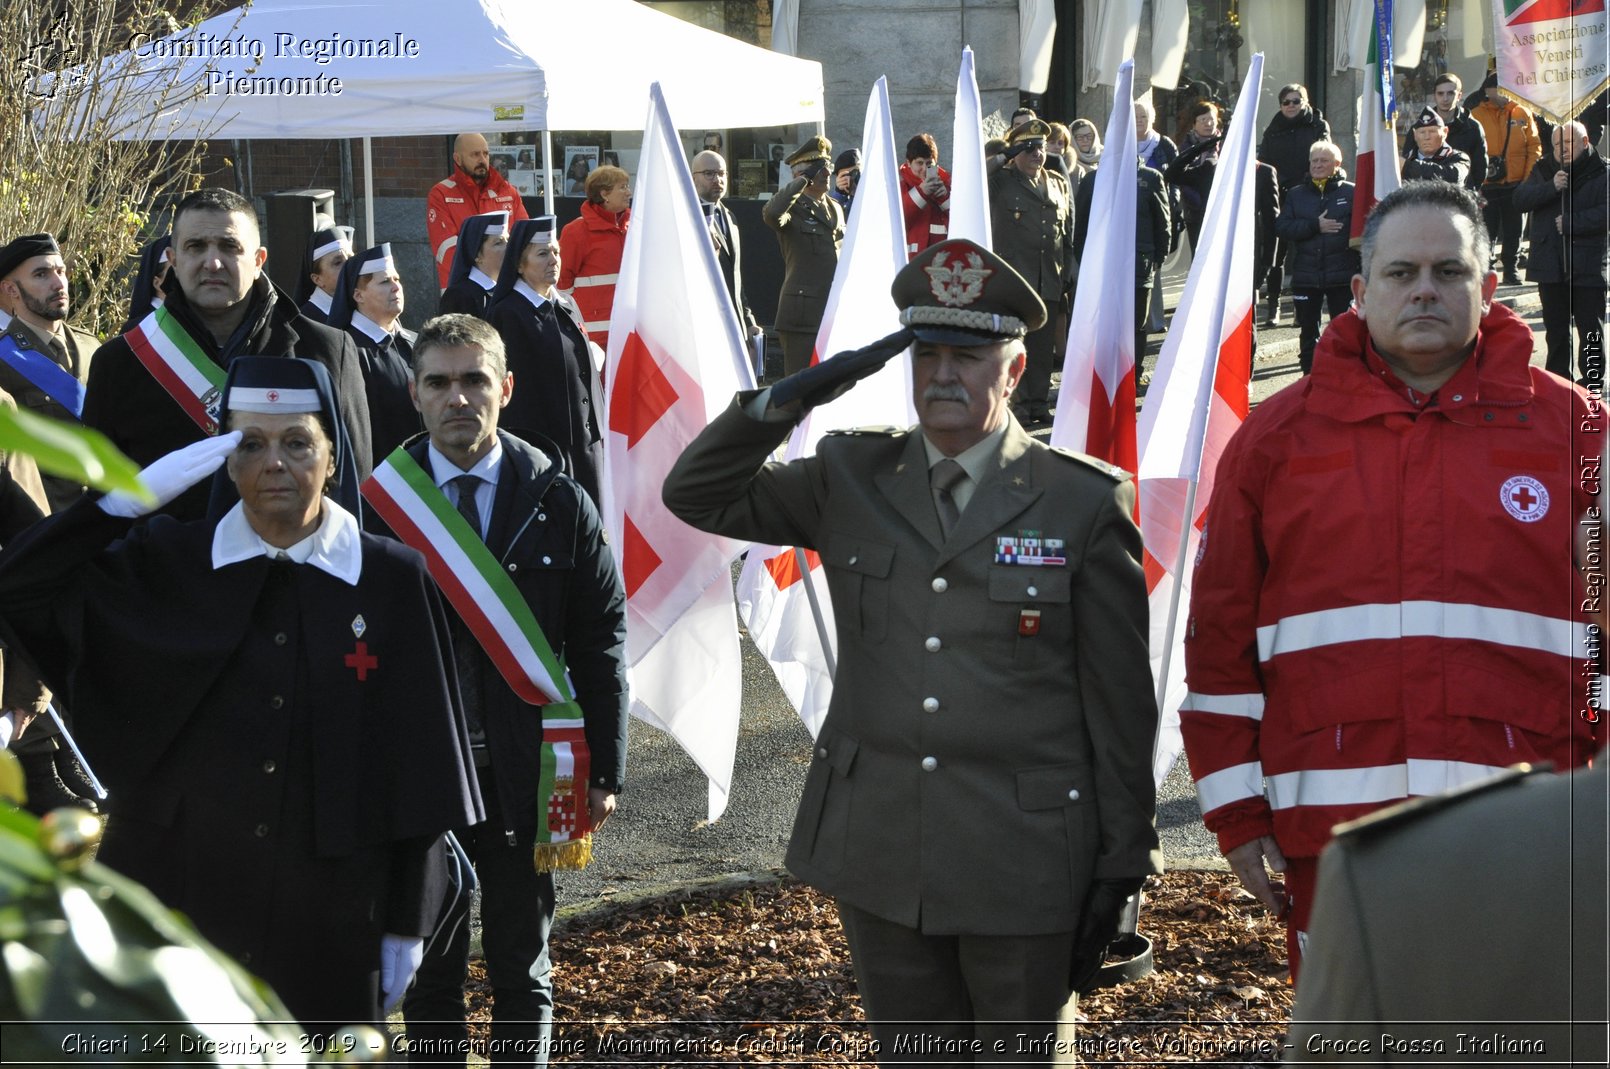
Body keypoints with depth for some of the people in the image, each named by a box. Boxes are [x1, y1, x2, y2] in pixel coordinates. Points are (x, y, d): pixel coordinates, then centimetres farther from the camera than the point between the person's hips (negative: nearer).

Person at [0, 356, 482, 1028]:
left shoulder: (393, 582, -1)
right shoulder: (167, 566, 2)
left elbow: (418, 761, 0)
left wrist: (407, 923, -1)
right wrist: (137, 493, -16)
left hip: (331, 916, 0)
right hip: (183, 897, 1)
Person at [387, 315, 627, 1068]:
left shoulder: (557, 502, -2)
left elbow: (601, 640, 1)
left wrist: (603, 771, -2)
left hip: (525, 772, 0)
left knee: (523, 970, 11)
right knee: (430, 968, 11)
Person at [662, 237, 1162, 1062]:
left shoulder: (1085, 503, -4)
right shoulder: (851, 482, 6)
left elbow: (1121, 697, -3)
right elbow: (698, 496, 8)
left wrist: (1124, 861, -3)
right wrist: (784, 403, -9)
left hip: (1023, 863, -3)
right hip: (881, 854, 3)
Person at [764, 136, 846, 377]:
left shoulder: (835, 208, 17)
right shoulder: (793, 208, -6)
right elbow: (771, 214, -30)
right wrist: (801, 181, -19)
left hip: (837, 313, 7)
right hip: (803, 316, -7)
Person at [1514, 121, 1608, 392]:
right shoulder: (1543, 170, 11)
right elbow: (1520, 200, -2)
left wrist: (1570, 222, -16)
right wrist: (1551, 187, -15)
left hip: (1588, 265, -5)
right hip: (1551, 264, 5)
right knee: (1555, 326, 13)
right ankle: (1557, 377, 23)